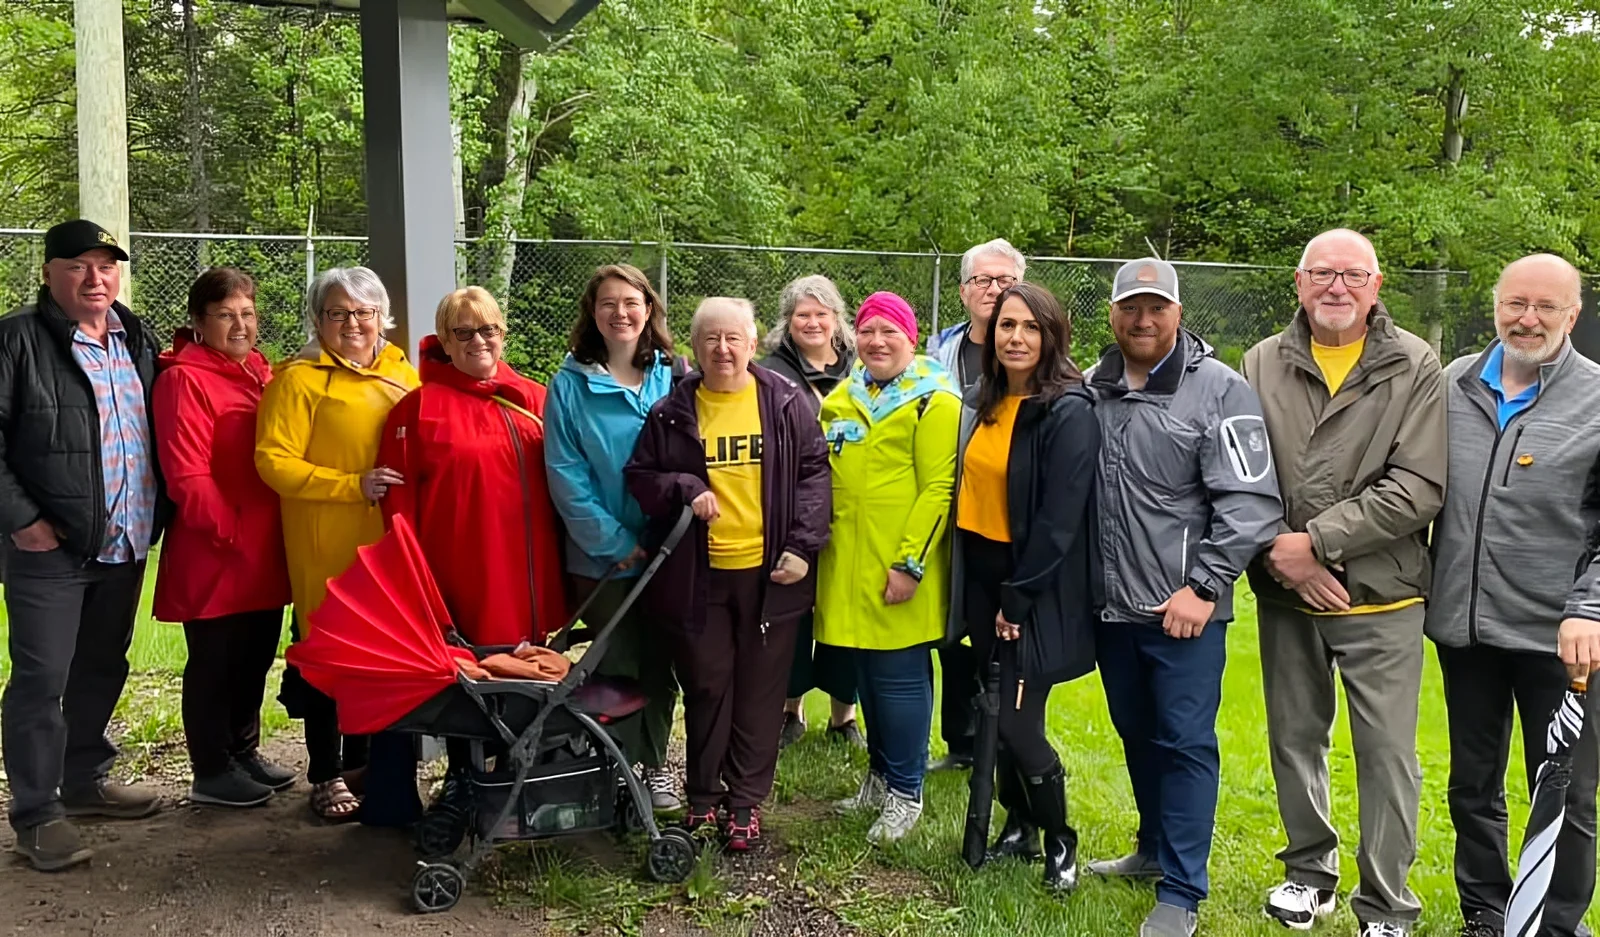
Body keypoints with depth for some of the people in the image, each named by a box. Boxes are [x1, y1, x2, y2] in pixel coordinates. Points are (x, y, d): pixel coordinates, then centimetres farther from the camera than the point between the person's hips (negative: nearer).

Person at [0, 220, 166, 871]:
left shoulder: (138, 340, 11)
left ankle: (84, 781, 32)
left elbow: (161, 430, 19)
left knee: (103, 669, 17)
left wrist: (157, 511, 10)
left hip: (127, 543, 6)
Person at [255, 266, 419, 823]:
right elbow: (274, 462, -11)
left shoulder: (402, 374, 12)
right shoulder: (299, 379, -4)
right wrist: (353, 485, -18)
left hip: (392, 542, 5)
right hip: (327, 547, -5)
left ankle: (362, 761, 28)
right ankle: (327, 778, 17)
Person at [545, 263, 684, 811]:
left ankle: (654, 766, 28)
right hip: (601, 555, -2)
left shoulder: (673, 378, 3)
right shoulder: (571, 384, -3)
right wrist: (613, 540, -12)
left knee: (660, 664, 11)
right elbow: (565, 474, -7)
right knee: (616, 667, 7)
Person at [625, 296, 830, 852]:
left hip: (771, 571, 0)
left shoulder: (786, 404, 1)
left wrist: (803, 545, -9)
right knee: (706, 685, 9)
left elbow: (814, 473, 1)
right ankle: (702, 796, 25)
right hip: (697, 573, 1)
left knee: (760, 688, 8)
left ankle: (747, 799, 21)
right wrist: (683, 489, -14)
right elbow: (639, 475, 7)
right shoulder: (671, 413, 3)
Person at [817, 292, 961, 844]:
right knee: (867, 674, 16)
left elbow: (939, 489, -15)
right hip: (847, 568, 7)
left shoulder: (933, 401, -9)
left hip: (899, 571, -6)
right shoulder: (841, 399, 13)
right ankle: (880, 774, 31)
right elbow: (825, 476, 21)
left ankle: (905, 793, 15)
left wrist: (910, 563, -18)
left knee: (900, 678, 2)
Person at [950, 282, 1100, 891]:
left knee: (1017, 722, -4)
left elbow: (1059, 519, -18)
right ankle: (1018, 826, 31)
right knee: (997, 715, 13)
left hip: (1035, 589, -7)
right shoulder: (981, 403, 7)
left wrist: (1017, 599, -16)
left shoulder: (1069, 412, -15)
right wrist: (972, 585, 7)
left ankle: (1060, 841, 18)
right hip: (980, 576, 7)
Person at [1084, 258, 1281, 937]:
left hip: (1185, 609, -5)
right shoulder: (1091, 389, 5)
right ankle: (1155, 848, 39)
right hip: (1112, 604, 5)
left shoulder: (1219, 389, -9)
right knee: (1137, 735, 19)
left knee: (1185, 743, 0)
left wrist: (1205, 587, -17)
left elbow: (1251, 502, -14)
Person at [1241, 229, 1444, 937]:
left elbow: (1418, 489, -13)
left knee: (1387, 755, 2)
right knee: (1294, 739, 15)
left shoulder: (1414, 368, -5)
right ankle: (1309, 871, 35)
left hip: (1380, 598, -3)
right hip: (1285, 595, 3)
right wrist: (1279, 555, -11)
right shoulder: (1262, 365, 3)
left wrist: (1315, 540, -16)